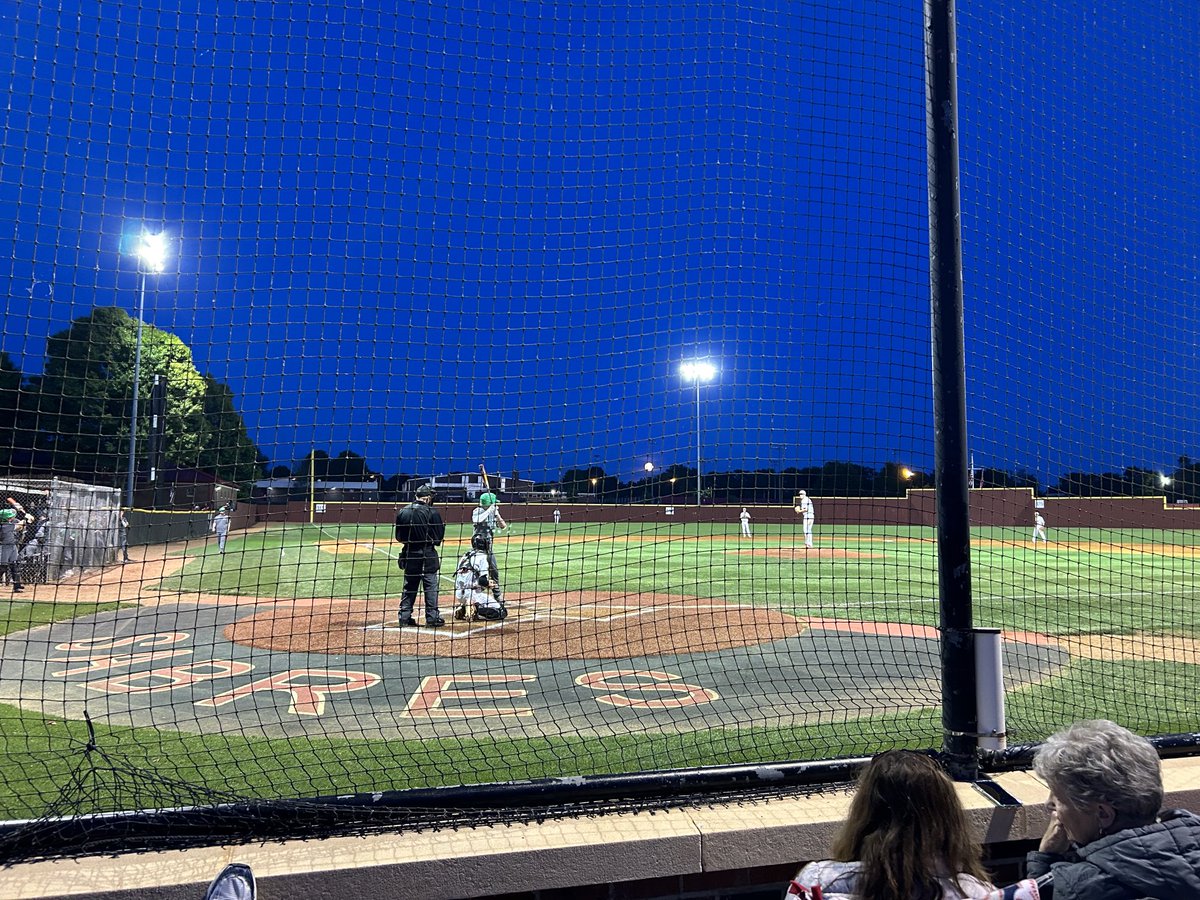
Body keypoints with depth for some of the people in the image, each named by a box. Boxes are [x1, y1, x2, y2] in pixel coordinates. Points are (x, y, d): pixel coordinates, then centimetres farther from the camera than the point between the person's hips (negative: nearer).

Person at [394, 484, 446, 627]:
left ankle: (404, 617, 15)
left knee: (409, 586, 13)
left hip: (409, 554, 5)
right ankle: (432, 617, 7)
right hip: (427, 555, -4)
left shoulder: (402, 512, 1)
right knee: (431, 586, 4)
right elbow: (439, 536, -9)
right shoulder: (432, 512, -12)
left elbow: (398, 536, 5)